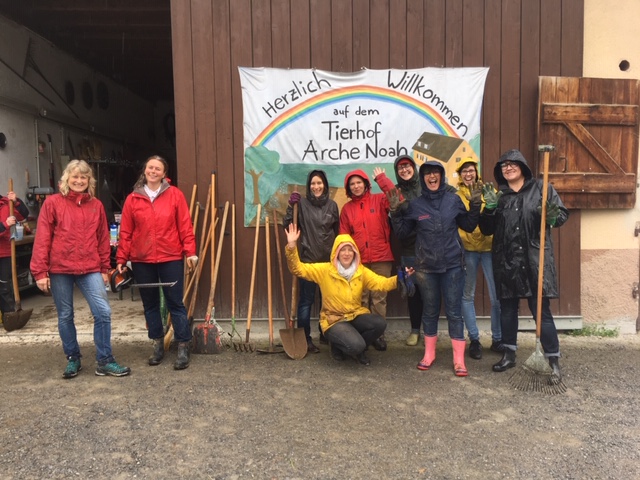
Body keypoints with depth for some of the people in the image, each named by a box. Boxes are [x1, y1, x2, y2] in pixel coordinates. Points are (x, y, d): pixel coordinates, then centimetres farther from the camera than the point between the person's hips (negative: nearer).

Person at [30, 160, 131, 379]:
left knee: (103, 312, -7)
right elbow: (42, 239, -4)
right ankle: (73, 359, 28)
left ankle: (105, 361, 6)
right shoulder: (52, 203, -1)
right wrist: (40, 271, -7)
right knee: (65, 316, 10)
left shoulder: (96, 205, 7)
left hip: (90, 269, 2)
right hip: (59, 269, -1)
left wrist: (104, 268, 9)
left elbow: (103, 239, 10)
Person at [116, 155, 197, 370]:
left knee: (175, 303, 0)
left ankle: (184, 348, 8)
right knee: (150, 304, 12)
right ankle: (158, 346, 25)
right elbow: (125, 232, 4)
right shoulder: (133, 199, 4)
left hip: (171, 258, -2)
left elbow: (185, 226, -2)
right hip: (142, 261, 3)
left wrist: (190, 251, -8)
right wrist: (122, 258, 2)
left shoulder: (175, 194, 0)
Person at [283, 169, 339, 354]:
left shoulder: (332, 205, 6)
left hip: (329, 260, 4)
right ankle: (304, 339, 10)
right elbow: (287, 226, -6)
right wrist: (291, 206, -17)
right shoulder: (302, 203, -4)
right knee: (306, 300, 0)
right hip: (308, 259, -3)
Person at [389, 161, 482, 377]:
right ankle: (429, 354, 27)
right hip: (426, 266, 1)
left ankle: (459, 359, 11)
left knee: (454, 311, 2)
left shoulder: (453, 200, 2)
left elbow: (469, 226, 9)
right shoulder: (415, 205, 2)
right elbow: (402, 233, 5)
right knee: (430, 311, 12)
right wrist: (396, 212, -6)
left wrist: (475, 205, -3)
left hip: (452, 264, -1)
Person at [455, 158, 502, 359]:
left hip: (489, 247, 1)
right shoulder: (455, 195, 4)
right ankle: (474, 339, 19)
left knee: (497, 296, 1)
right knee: (467, 295, 5)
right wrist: (461, 239, -12)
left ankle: (497, 339, 17)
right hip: (467, 249, 0)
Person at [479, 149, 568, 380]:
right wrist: (490, 208, -9)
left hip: (535, 259, -4)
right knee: (507, 309, 13)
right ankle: (509, 354, 27)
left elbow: (563, 214, 0)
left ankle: (553, 360, 8)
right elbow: (486, 229, 9)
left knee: (541, 310, -3)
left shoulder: (541, 188, 1)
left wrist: (553, 217, -23)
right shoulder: (497, 194, 11)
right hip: (506, 261, 4)